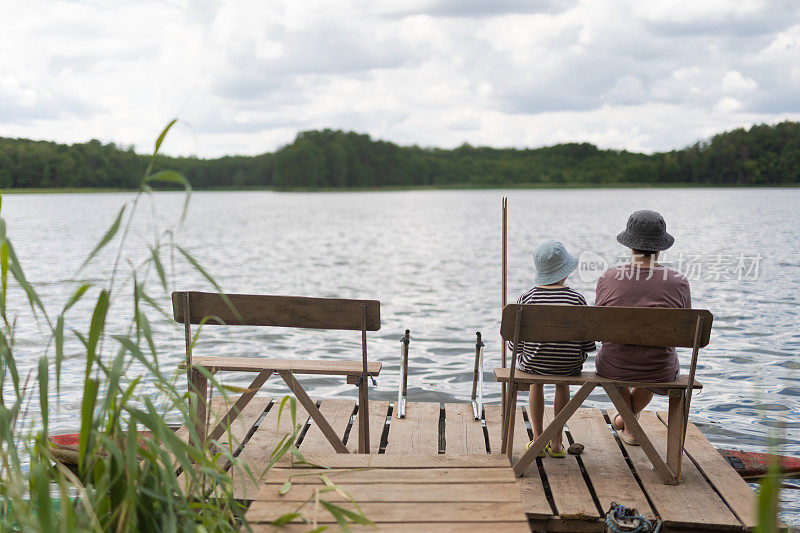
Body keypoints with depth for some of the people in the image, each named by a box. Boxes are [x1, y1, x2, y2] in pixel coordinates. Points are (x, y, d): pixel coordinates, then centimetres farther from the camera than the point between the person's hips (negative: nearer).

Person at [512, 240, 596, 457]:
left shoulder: (525, 300, -9)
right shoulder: (577, 300, -10)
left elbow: (515, 344, -6)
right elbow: (589, 344, -6)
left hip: (534, 363, 0)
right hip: (571, 365, 0)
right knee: (563, 381, 35)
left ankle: (538, 439, 34)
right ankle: (556, 442, 34)